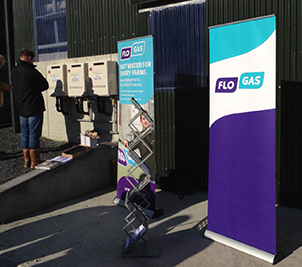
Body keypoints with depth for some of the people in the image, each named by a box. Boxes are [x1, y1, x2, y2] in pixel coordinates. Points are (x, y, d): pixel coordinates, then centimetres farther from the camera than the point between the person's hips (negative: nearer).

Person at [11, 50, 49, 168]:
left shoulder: (14, 72, 9)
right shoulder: (31, 71, -15)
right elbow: (45, 85, -7)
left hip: (21, 108, 8)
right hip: (34, 108, -7)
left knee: (24, 134, 12)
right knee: (34, 134, -1)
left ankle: (26, 160, 18)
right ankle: (34, 161, 4)